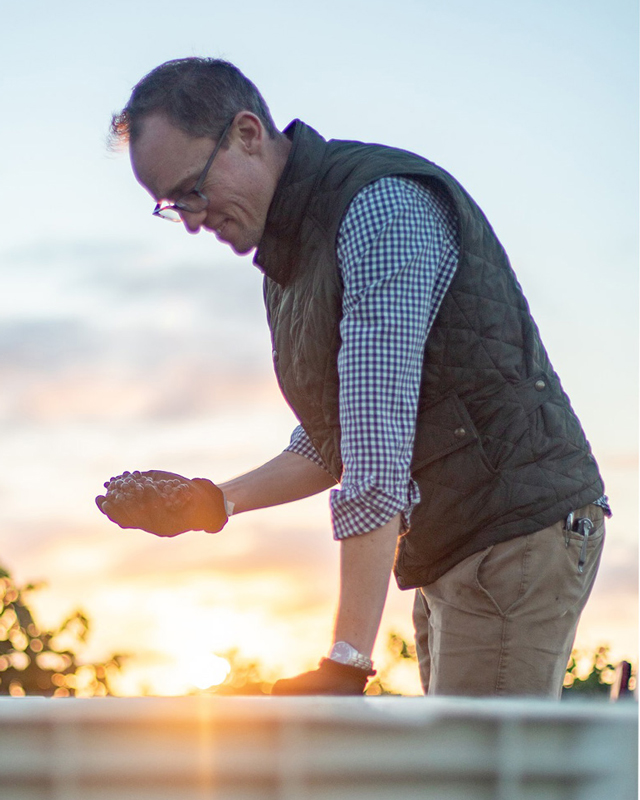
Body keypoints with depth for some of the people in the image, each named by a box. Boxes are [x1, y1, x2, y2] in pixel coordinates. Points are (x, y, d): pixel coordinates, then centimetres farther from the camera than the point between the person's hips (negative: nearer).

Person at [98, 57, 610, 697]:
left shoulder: (381, 206, -18)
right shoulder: (286, 255, 13)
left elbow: (379, 453, -27)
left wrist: (347, 659, -31)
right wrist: (213, 502, 6)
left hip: (520, 531, -9)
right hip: (448, 560, 9)